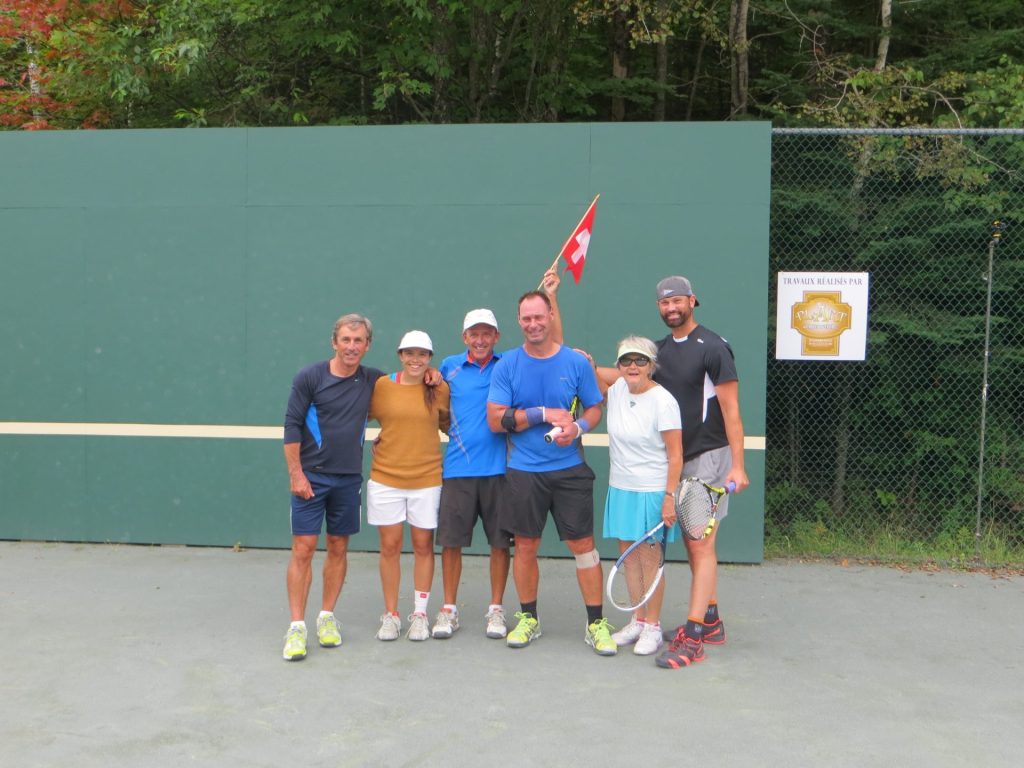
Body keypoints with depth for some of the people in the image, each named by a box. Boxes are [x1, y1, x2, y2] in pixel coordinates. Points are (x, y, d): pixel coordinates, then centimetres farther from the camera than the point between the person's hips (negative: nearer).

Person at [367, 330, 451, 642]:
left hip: (426, 479, 0)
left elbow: (447, 424, 13)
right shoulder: (382, 385, -2)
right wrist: (380, 441, -3)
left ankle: (420, 615, 20)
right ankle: (390, 615, 19)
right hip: (385, 478, 0)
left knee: (423, 546, 8)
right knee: (390, 546, 6)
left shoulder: (439, 389, 0)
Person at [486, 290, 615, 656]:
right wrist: (543, 414, -13)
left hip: (570, 469, 0)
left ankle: (596, 623, 11)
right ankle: (528, 619, 25)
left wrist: (578, 426, -13)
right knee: (525, 547, 8)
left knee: (583, 544, -1)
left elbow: (594, 408, 9)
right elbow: (496, 420, -5)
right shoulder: (506, 366, 0)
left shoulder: (576, 362, 1)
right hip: (523, 471, 1)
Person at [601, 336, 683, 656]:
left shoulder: (663, 401, -15)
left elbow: (675, 455, -14)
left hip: (652, 492, -6)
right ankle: (637, 620, 26)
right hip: (620, 489, 6)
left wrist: (670, 497, -19)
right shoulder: (616, 390, 3)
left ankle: (652, 627, 15)